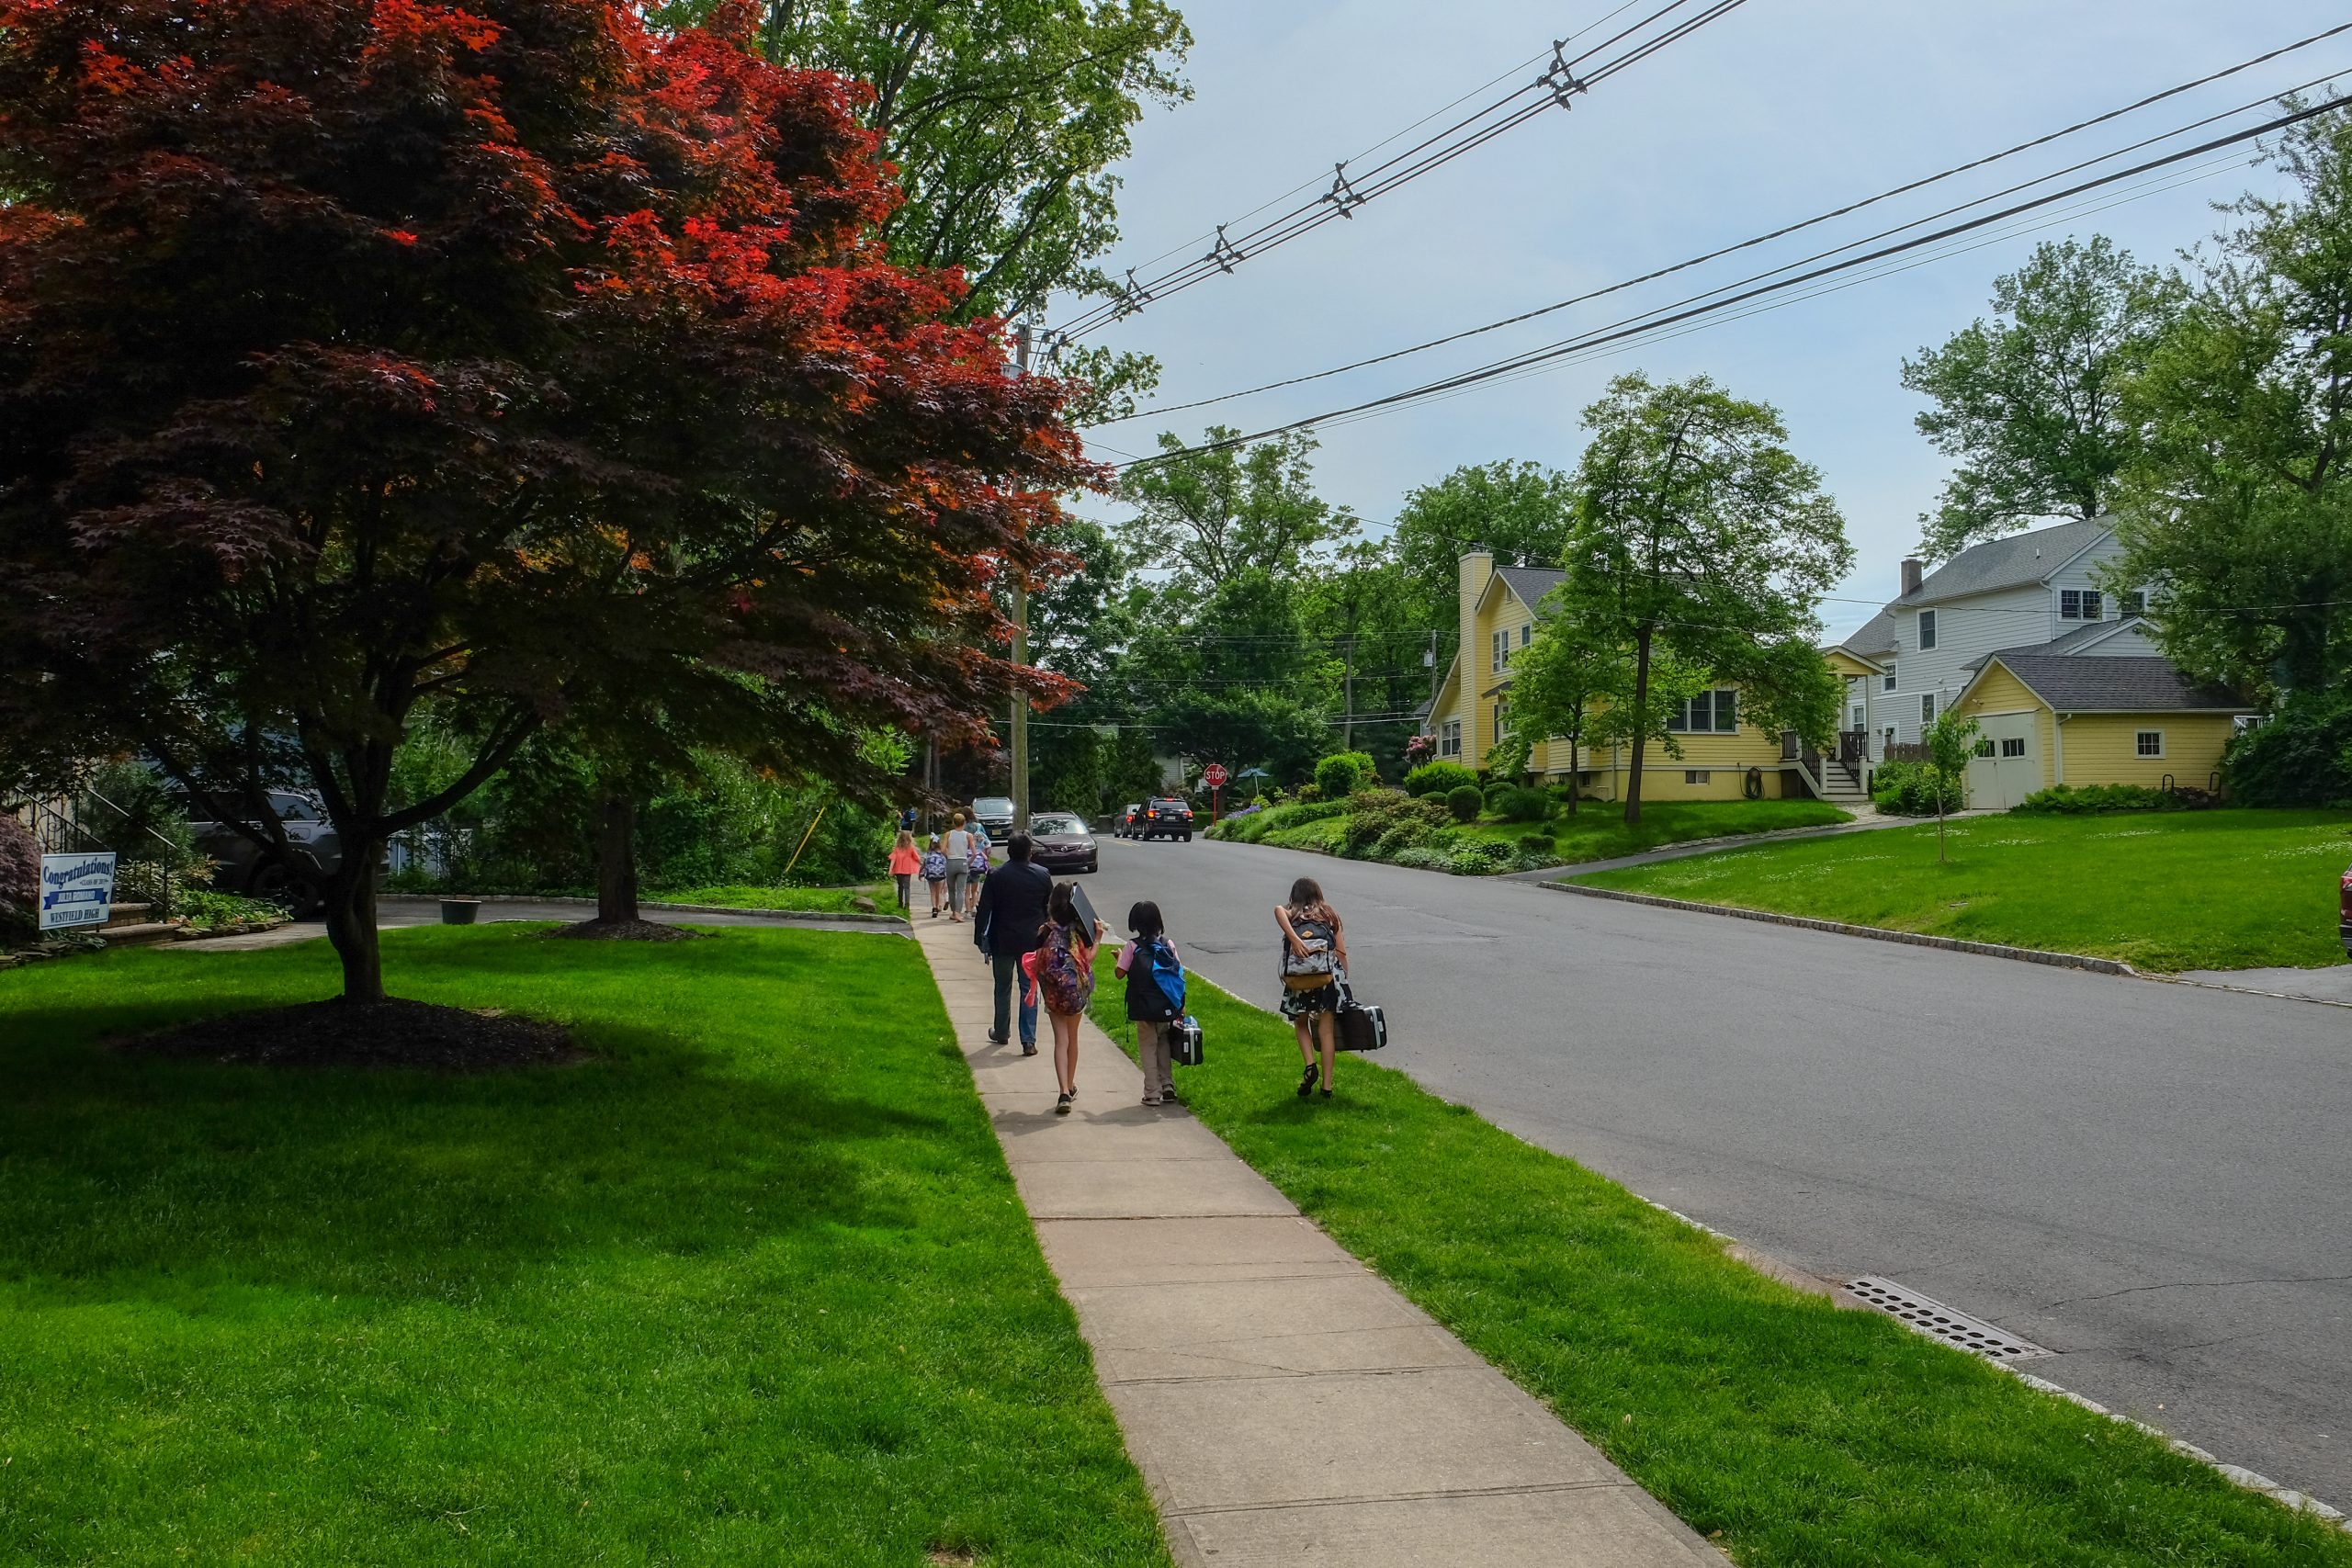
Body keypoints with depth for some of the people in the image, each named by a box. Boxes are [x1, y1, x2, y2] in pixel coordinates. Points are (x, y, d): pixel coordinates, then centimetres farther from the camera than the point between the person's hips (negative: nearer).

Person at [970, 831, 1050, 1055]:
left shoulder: (996, 877, -10)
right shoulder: (1042, 875, -5)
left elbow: (984, 910, -7)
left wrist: (979, 938, 3)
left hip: (1003, 943, -1)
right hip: (1033, 942, 1)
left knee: (1003, 989, 16)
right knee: (1029, 990, 5)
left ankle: (1001, 1033, 30)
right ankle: (1029, 1041, 0)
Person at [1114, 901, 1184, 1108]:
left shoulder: (1133, 947, -8)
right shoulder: (1168, 944, 1)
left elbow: (1120, 973, -6)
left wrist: (1119, 958, 16)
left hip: (1144, 1010, -3)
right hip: (1167, 1009, 3)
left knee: (1148, 1048, 7)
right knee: (1163, 1046, 19)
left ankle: (1153, 1093, 6)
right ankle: (1168, 1087, 13)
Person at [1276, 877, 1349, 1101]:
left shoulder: (1291, 913, 18)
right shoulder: (1329, 914, 20)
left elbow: (1278, 910, -10)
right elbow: (1341, 952, 9)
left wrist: (1294, 939, -18)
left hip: (1297, 979, 0)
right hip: (1328, 977, 0)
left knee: (1301, 1023, 21)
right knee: (1326, 1030, 8)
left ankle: (1310, 1065, -1)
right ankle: (1327, 1086, 8)